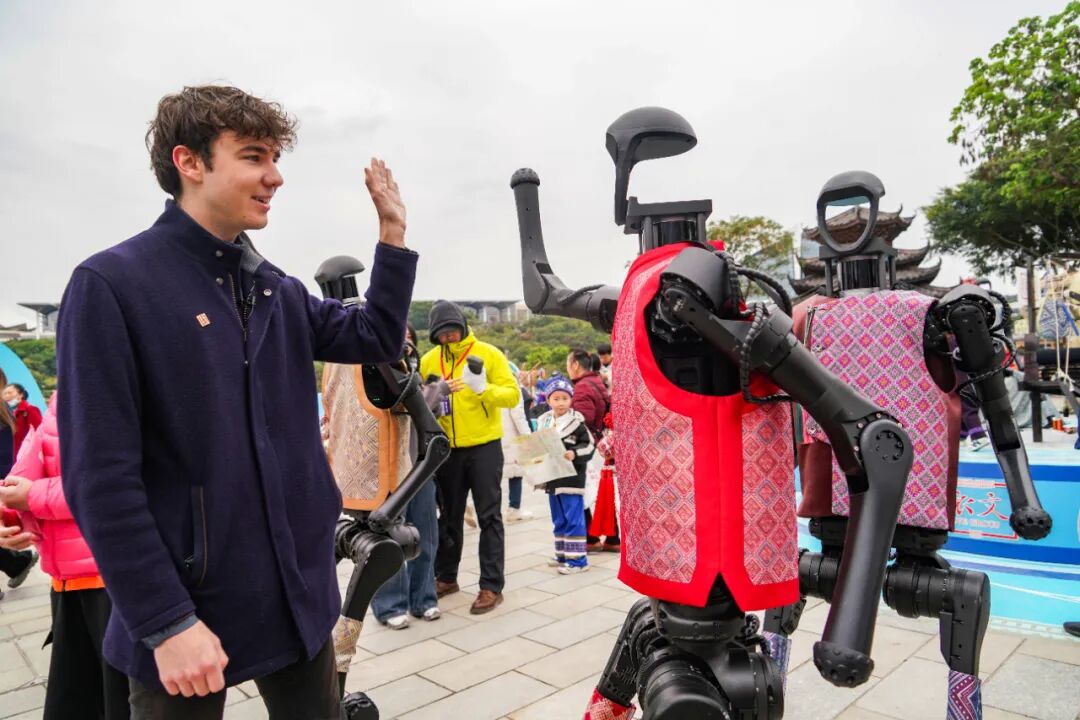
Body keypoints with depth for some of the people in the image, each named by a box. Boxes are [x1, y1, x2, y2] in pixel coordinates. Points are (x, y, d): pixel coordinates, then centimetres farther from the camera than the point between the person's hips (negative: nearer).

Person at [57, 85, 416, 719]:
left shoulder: (278, 290, 6)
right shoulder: (111, 284, -12)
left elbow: (377, 338, 10)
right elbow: (101, 476, -16)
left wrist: (394, 228, 2)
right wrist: (165, 622, -17)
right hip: (189, 606, -5)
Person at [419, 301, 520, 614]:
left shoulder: (488, 354, -7)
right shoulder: (428, 360, 3)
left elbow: (513, 395, -12)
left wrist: (484, 389, -28)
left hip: (484, 447, -3)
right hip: (447, 449, 4)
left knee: (489, 517, 2)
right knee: (449, 516, 16)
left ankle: (491, 586, 9)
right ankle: (445, 577, 31)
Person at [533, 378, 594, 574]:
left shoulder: (576, 421, -8)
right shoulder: (544, 422, 9)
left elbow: (589, 445, -8)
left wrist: (574, 454, -23)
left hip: (572, 478, -6)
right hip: (552, 478, 6)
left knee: (574, 519, -4)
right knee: (559, 520, 15)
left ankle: (577, 559, 2)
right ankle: (563, 555, 26)